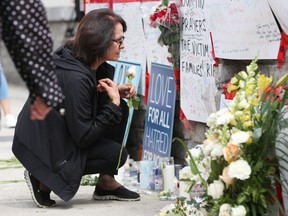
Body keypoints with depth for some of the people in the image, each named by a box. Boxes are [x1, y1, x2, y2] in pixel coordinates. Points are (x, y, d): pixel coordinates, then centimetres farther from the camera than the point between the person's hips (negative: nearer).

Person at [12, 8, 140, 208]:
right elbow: (84, 137, -26)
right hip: (44, 145, -9)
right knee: (116, 154, -15)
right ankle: (44, 179, -6)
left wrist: (117, 92, -2)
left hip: (61, 131, 9)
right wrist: (113, 103, -19)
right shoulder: (75, 77, -31)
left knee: (121, 109, 1)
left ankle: (106, 183, 7)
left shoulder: (87, 63, -4)